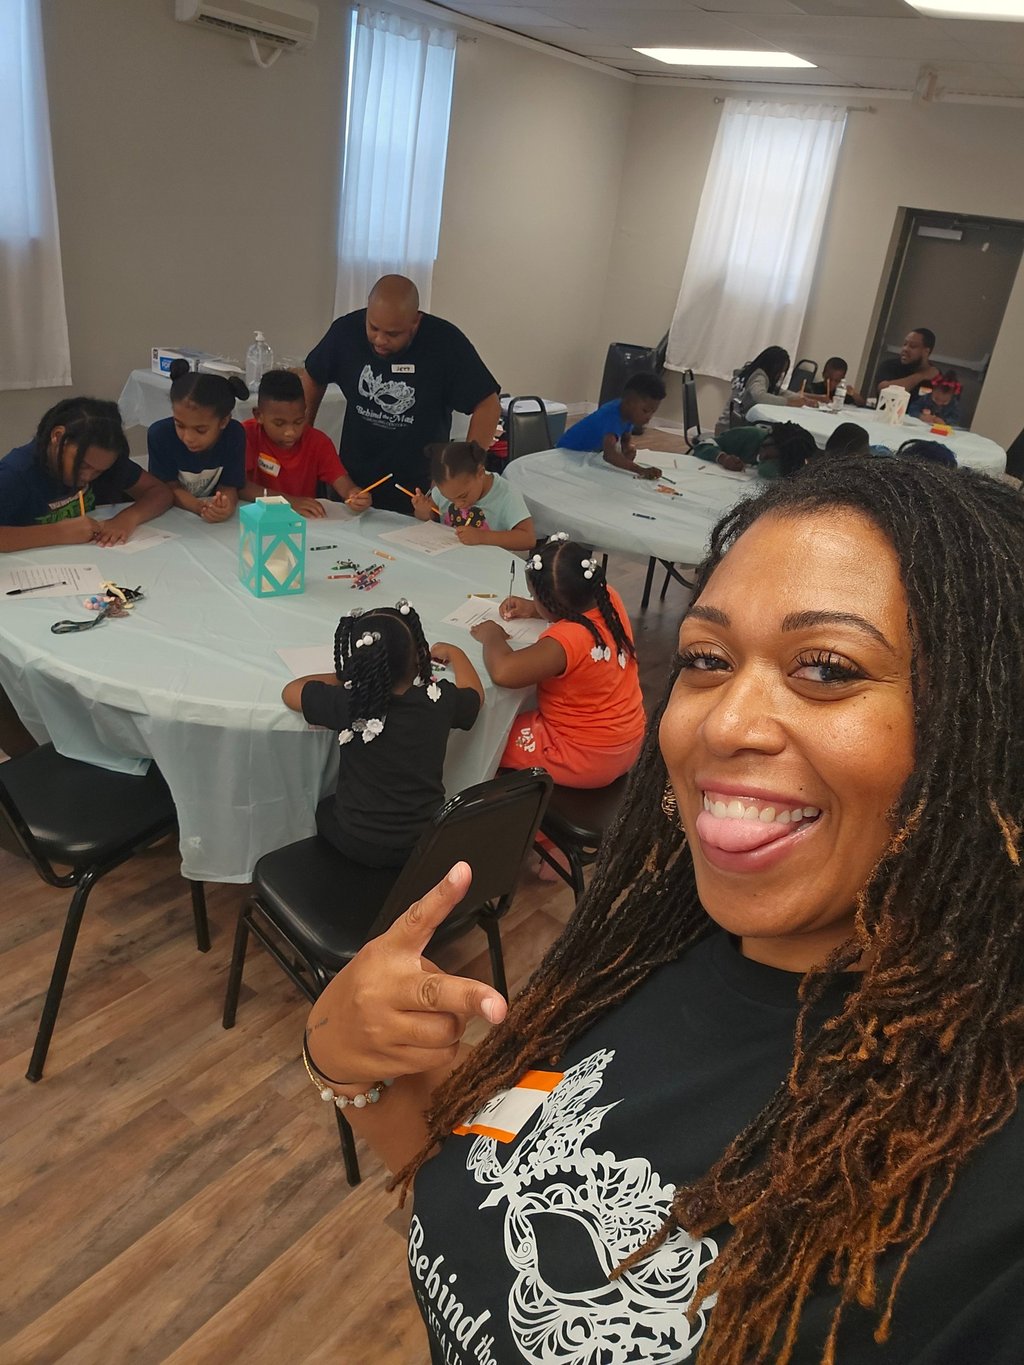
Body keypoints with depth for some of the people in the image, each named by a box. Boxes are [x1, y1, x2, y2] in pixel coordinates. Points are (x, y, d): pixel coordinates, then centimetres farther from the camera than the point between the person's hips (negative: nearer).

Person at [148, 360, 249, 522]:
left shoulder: (234, 435, -17)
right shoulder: (160, 434, -19)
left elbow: (228, 487, -12)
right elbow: (170, 488, -14)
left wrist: (226, 506, -36)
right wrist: (200, 507, -34)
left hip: (215, 519, 1)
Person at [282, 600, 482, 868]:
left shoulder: (346, 704, -23)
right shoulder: (441, 700, -18)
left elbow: (290, 691, -4)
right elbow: (475, 694, 7)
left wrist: (346, 676, 4)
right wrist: (454, 653, 23)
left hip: (359, 845, -2)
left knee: (323, 808, 31)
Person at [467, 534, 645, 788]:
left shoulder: (568, 639, -34)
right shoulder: (609, 599, -9)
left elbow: (502, 671, -43)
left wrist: (492, 636, -22)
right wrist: (532, 609, 3)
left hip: (587, 761, -8)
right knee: (524, 707, 28)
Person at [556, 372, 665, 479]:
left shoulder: (626, 411, -11)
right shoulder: (612, 417, -37)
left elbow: (627, 438, 7)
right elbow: (609, 454, -53)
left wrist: (629, 447, -17)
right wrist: (642, 470, -62)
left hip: (592, 452, 8)